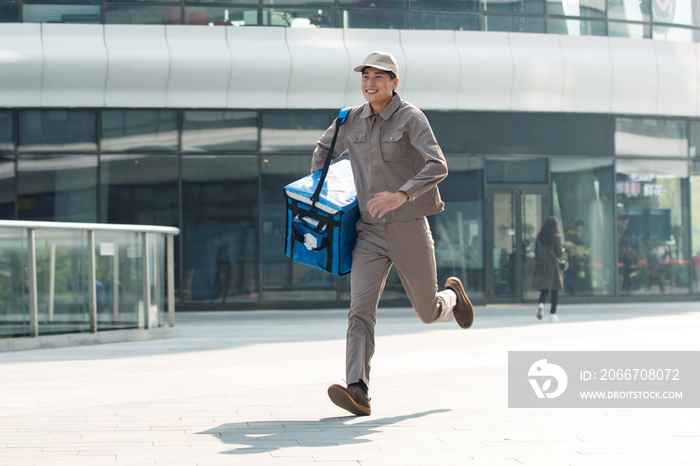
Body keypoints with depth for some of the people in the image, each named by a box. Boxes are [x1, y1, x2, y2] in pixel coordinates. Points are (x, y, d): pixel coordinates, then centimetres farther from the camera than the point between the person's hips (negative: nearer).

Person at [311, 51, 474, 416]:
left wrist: (401, 195, -35)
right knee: (361, 310, -15)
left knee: (428, 312, 11)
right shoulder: (353, 119, 6)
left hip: (409, 229, -3)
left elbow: (437, 166, -21)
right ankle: (358, 391, -21)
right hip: (370, 232, 3)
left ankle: (451, 295, 47)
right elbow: (326, 147, 28)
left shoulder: (411, 118, -9)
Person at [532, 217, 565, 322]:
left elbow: (536, 251, 6)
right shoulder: (556, 237, -10)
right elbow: (560, 253, -7)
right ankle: (552, 314, 2)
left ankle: (541, 304, -21)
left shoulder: (539, 236, 2)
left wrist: (537, 264, 14)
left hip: (542, 266, 4)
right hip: (554, 266, -3)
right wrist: (563, 251, 16)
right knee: (555, 290, 4)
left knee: (544, 289, 9)